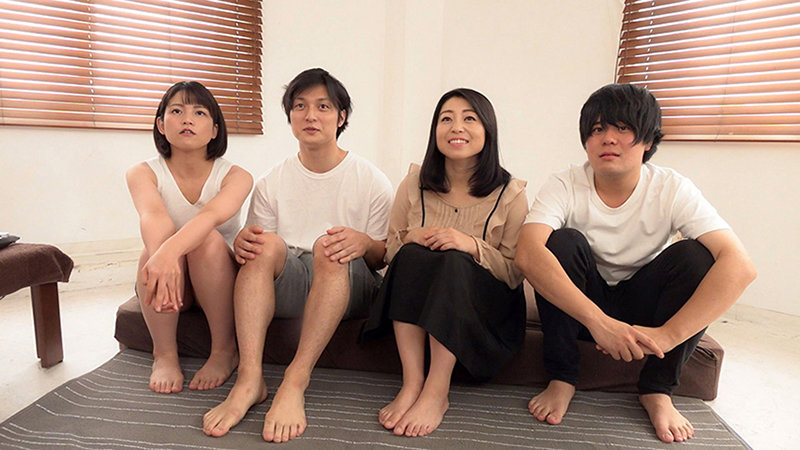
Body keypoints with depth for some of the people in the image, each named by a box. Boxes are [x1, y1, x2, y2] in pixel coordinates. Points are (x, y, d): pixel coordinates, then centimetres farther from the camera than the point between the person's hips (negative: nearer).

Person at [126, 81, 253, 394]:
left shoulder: (235, 176, -11)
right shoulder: (143, 173, -7)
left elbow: (212, 215, -34)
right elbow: (153, 215, -30)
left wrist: (170, 251, -54)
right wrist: (161, 255, -53)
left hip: (220, 283, -1)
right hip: (169, 279, 1)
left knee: (209, 239, -32)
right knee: (162, 237, -30)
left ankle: (224, 350, -15)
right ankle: (164, 355, -15)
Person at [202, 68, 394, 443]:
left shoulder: (371, 181, 2)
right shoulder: (272, 183, 10)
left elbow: (385, 257, 1)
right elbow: (258, 249, 7)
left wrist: (364, 243, -23)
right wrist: (242, 242, -18)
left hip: (349, 288, -2)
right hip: (287, 286, 2)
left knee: (329, 246, -32)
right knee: (266, 243, -26)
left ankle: (295, 382, -34)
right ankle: (249, 379, -33)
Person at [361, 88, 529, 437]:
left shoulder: (510, 194, -4)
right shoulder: (415, 183, 2)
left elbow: (516, 273, -6)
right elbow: (389, 252, 9)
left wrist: (473, 246, -23)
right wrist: (411, 238, -14)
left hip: (483, 307, -2)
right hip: (415, 300, 2)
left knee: (455, 262, -32)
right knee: (412, 253, -28)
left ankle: (436, 393, -29)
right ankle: (412, 383, -28)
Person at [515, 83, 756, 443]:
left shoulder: (671, 189, -16)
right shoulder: (565, 186, -19)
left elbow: (739, 265, -27)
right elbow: (527, 254, -36)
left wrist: (667, 334, -37)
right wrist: (598, 321, -44)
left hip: (640, 307, 2)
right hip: (576, 304, -1)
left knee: (695, 254, -23)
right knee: (563, 241, -28)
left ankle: (657, 389, -6)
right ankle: (561, 379, -13)